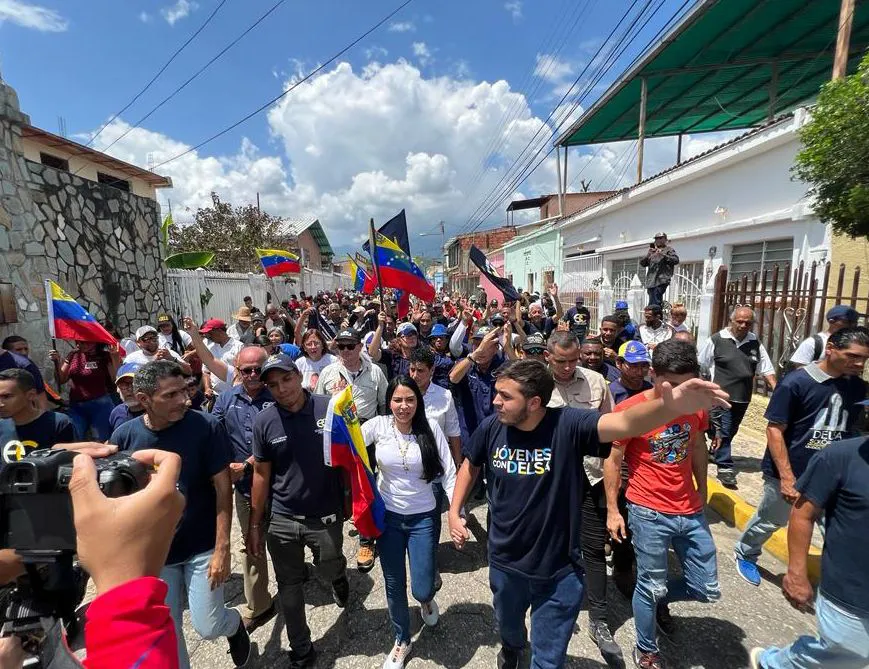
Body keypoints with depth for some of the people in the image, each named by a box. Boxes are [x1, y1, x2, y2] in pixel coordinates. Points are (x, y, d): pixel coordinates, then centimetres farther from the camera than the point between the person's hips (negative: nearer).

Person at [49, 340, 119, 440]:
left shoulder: (104, 356, -4)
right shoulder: (73, 355, 6)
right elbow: (61, 380, 11)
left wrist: (115, 358, -22)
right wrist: (57, 362, -3)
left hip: (100, 405, -4)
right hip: (76, 407, 4)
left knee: (104, 441, 2)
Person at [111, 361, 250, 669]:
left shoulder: (206, 427, -20)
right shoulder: (124, 436, -11)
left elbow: (222, 488, -15)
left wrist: (222, 548, -15)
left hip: (203, 547, -3)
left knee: (208, 627, 3)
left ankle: (234, 624, 37)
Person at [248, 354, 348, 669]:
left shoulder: (330, 408, -14)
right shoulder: (264, 421, -8)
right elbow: (261, 475, 1)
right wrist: (254, 525, 6)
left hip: (325, 517, -1)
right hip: (281, 520, 2)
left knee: (328, 571, 21)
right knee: (289, 586, 16)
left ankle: (339, 576, 58)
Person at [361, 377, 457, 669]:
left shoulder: (430, 427, -14)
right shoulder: (378, 425, -12)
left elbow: (449, 473, -12)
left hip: (424, 518, -1)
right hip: (388, 517, 1)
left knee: (421, 590, 6)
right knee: (394, 587, 16)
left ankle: (427, 598, 46)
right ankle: (402, 641, 46)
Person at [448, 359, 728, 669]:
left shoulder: (567, 425, -27)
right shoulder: (492, 428, -17)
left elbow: (623, 423, -43)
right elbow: (470, 465, 3)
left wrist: (670, 407, -62)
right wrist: (454, 512, 1)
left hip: (558, 569, -3)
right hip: (505, 562, 4)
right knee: (507, 623, 34)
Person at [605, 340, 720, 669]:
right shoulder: (629, 410, -18)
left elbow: (697, 448, 13)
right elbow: (612, 461, -9)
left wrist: (702, 493, 19)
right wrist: (612, 511, -5)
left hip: (690, 512, 5)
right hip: (649, 514, -5)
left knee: (707, 590, 15)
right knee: (651, 586, 10)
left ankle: (659, 600, 46)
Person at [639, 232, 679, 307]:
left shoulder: (669, 249, 11)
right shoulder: (652, 251, 25)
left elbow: (676, 260, -5)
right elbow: (642, 263, 16)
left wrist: (663, 254, -13)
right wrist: (648, 255, -2)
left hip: (661, 281, -5)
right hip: (651, 281, 5)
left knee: (655, 303, -18)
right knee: (651, 304, 3)